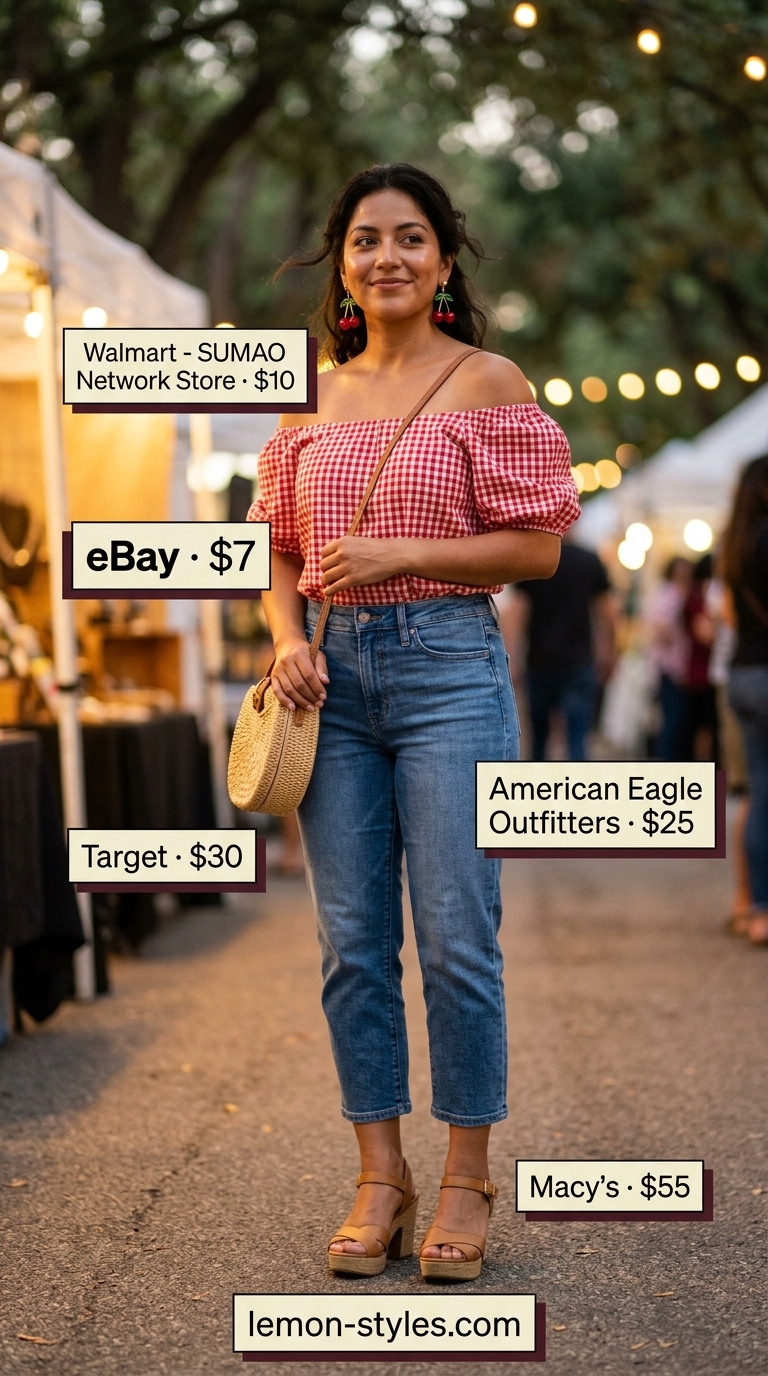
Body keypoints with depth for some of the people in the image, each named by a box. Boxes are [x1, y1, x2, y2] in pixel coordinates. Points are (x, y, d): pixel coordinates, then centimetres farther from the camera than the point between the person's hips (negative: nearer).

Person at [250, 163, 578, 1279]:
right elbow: (280, 548, 17)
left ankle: (468, 1177, 9)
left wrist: (399, 553, -13)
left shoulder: (488, 384, 0)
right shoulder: (314, 398, 13)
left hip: (449, 663, -4)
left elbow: (537, 545, -4)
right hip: (334, 674, 4)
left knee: (455, 934, -4)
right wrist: (288, 635, -3)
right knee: (351, 939, 5)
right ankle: (381, 1178, 14)